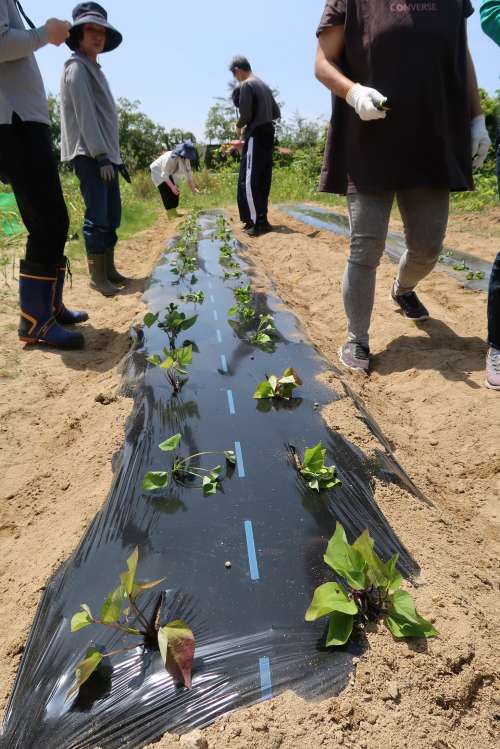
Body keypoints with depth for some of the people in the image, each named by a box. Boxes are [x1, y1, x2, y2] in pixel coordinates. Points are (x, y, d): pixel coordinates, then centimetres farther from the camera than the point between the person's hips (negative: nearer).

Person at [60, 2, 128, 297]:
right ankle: (97, 276, -10)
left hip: (105, 154, 9)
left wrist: (116, 155, 18)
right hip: (89, 155, -9)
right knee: (97, 217, -13)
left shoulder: (96, 71, 24)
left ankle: (109, 269, 13)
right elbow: (85, 116, -14)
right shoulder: (77, 68, -4)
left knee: (112, 216, 7)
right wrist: (101, 156, -20)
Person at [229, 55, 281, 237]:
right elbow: (276, 113, 20)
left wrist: (239, 126, 5)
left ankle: (259, 221, -14)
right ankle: (259, 218, 11)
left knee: (248, 181, -10)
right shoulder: (264, 85, 18)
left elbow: (245, 114, -14)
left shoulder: (246, 85, -8)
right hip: (267, 135, 9)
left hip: (256, 137, -9)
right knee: (262, 180, 9)